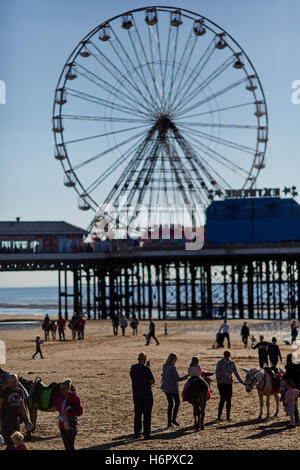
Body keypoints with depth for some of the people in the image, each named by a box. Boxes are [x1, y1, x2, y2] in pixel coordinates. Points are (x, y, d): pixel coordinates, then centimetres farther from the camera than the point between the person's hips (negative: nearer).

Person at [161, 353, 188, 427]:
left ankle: (169, 422, 10)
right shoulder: (173, 367, -19)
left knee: (170, 404, 13)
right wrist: (186, 376, -10)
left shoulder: (164, 366, 1)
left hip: (166, 388, 6)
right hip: (173, 388, -6)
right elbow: (177, 379, -19)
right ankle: (174, 418, 5)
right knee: (177, 402, 14)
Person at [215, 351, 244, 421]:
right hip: (221, 383, -4)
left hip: (229, 384, 4)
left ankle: (228, 417, 9)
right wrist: (217, 378, -37)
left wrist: (241, 381, 0)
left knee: (229, 400, 2)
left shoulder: (232, 363, 8)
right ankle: (219, 416, -5)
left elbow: (236, 373, 9)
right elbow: (217, 371, -17)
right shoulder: (220, 363, -4)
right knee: (223, 399, -12)